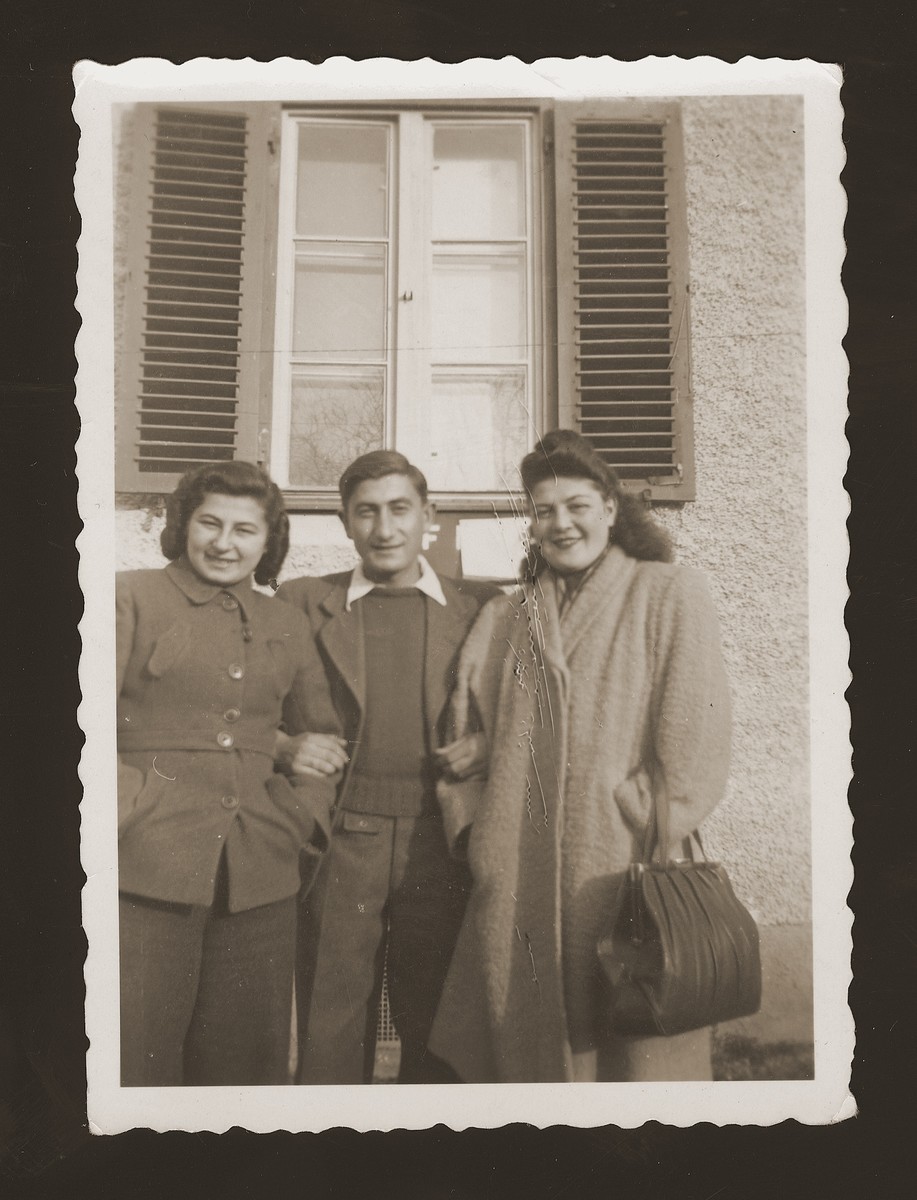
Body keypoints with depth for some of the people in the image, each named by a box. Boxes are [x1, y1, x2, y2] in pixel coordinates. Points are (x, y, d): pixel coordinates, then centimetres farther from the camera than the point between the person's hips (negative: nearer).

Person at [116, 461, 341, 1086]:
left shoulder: (289, 624, 16)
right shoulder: (132, 596, 4)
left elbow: (324, 735, 21)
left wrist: (307, 813, 6)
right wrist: (136, 805, -11)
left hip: (261, 880, 4)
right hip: (147, 874, -3)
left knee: (246, 1059, 11)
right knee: (137, 1060, 2)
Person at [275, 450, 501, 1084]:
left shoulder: (481, 605, 7)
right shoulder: (302, 601, 7)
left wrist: (486, 746, -6)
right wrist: (286, 746, -7)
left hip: (441, 842, 1)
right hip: (338, 841, 0)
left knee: (438, 1040, 10)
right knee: (330, 1037, 6)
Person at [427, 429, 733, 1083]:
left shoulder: (670, 595, 3)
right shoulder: (502, 619, 16)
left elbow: (697, 731, -5)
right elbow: (467, 733, 17)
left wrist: (654, 826, -10)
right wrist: (482, 825, 7)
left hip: (622, 875, -3)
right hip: (517, 881, 4)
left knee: (634, 1044, 3)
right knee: (528, 1046, 10)